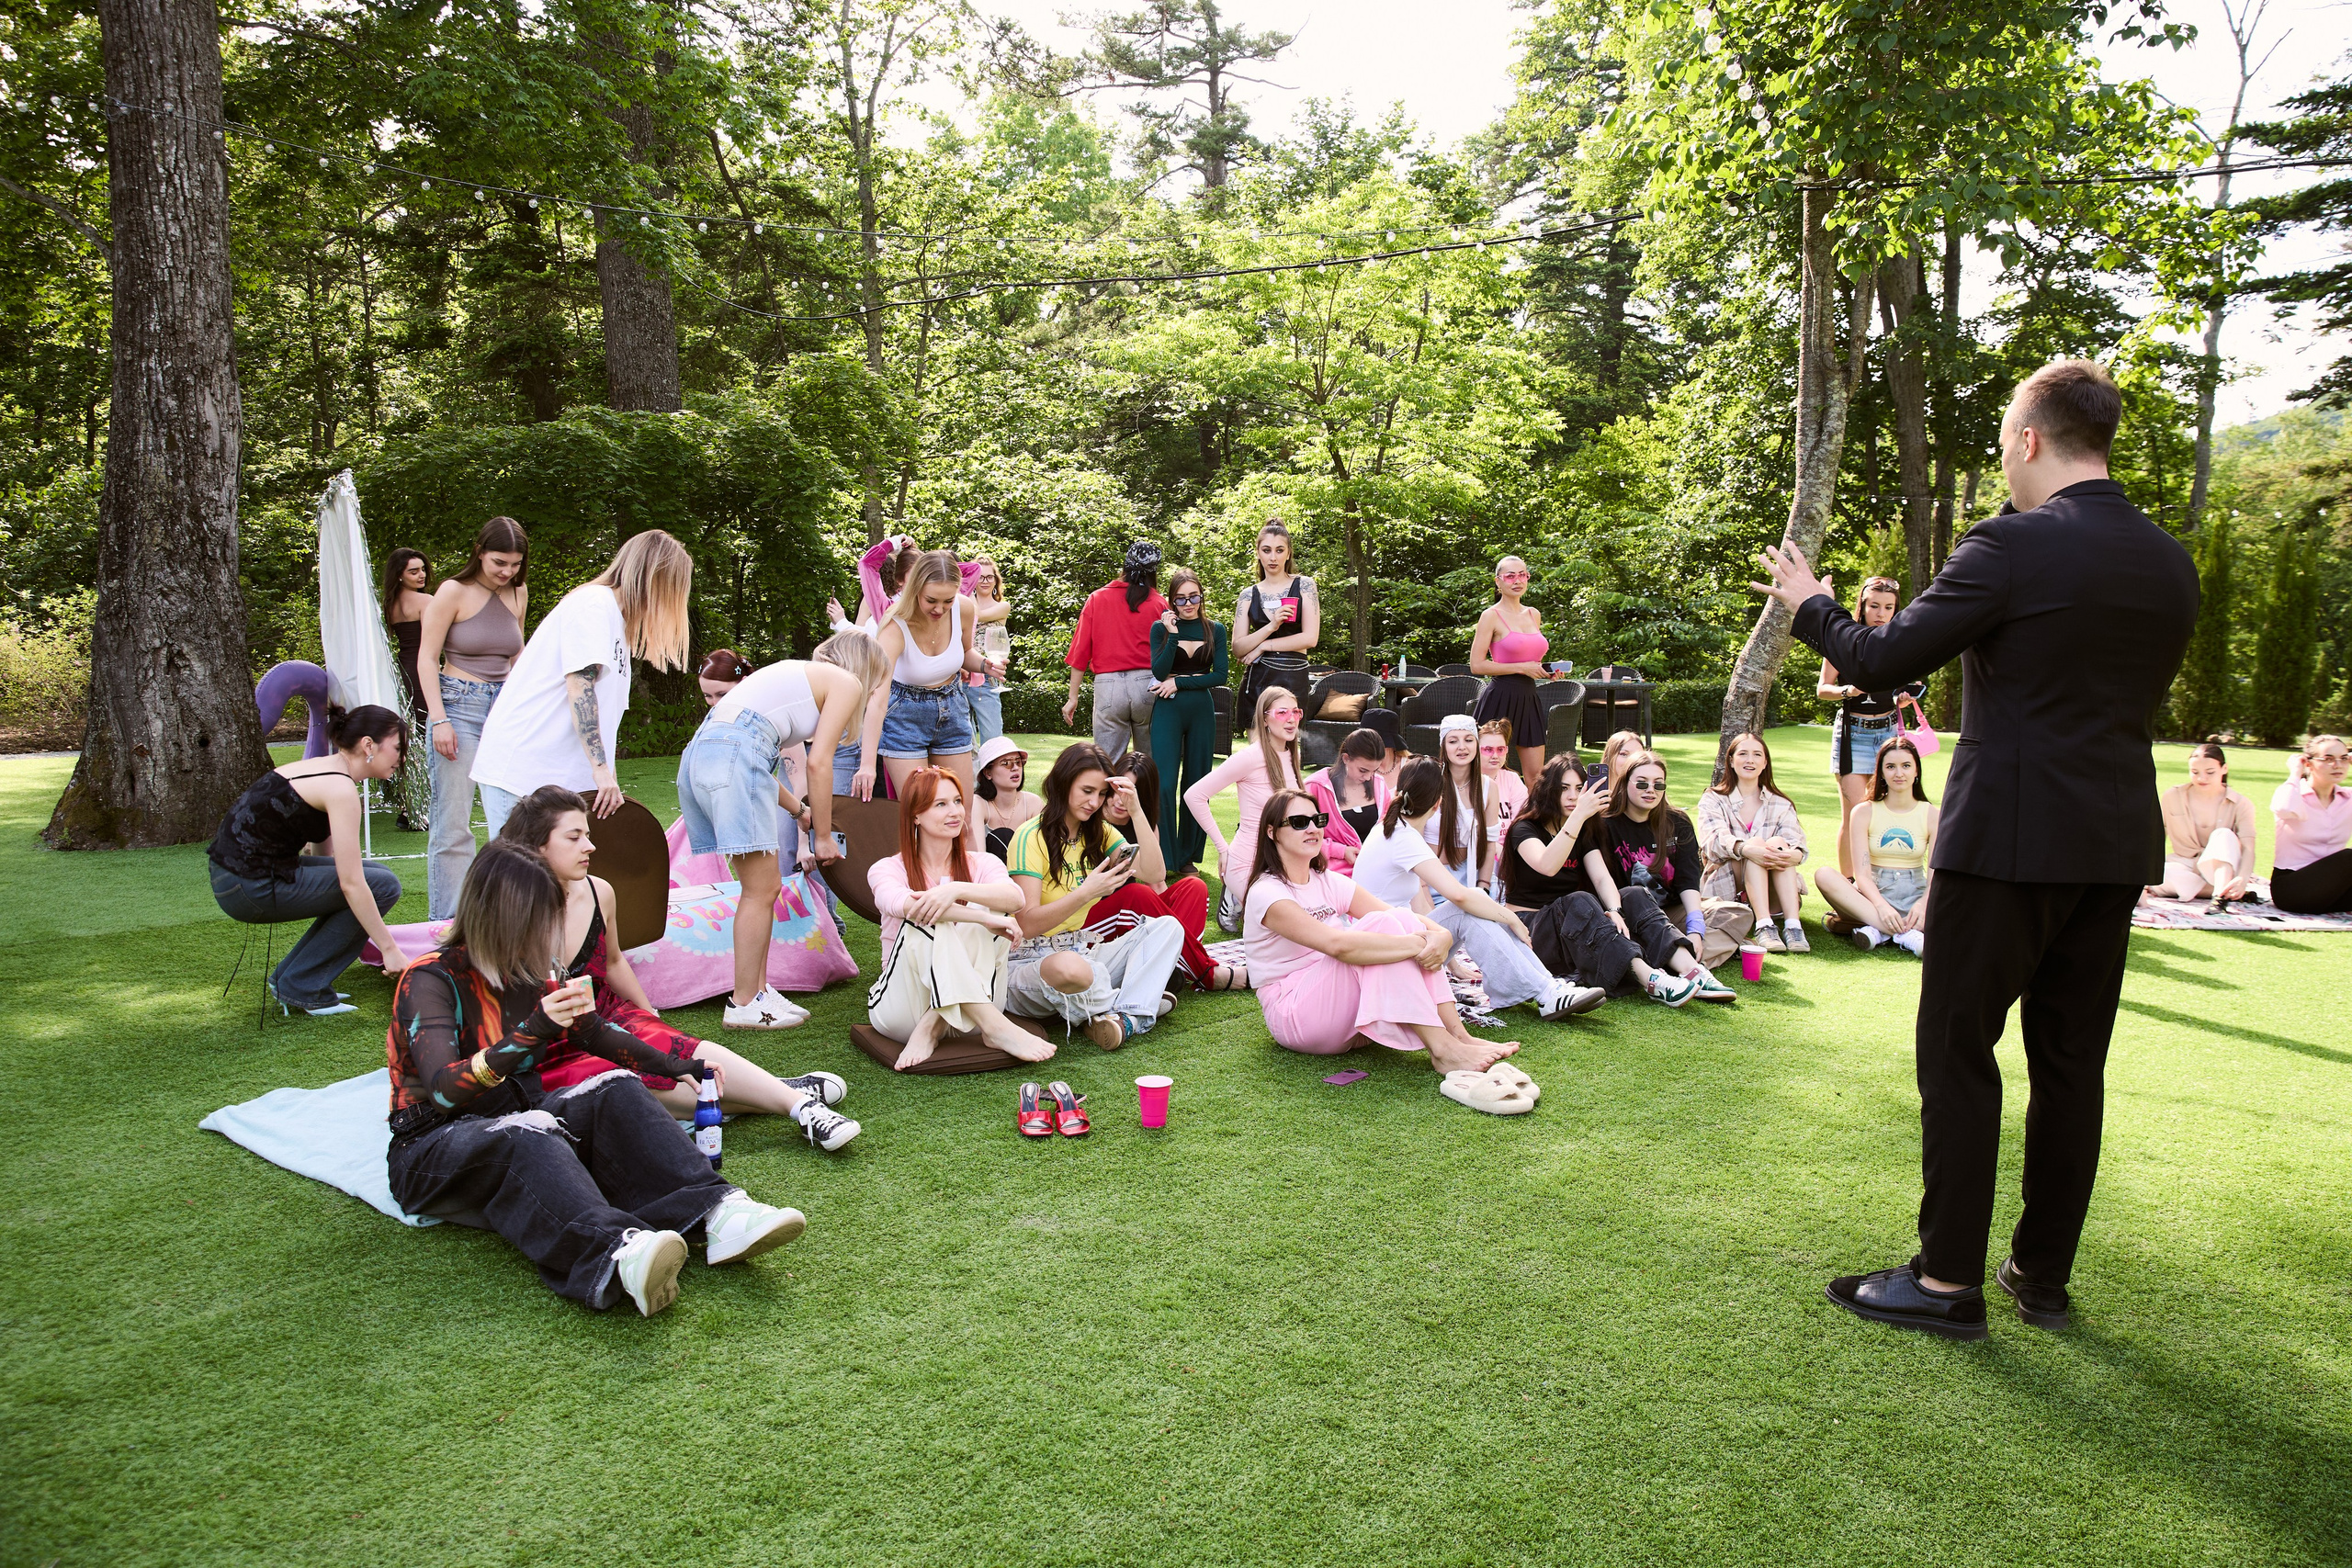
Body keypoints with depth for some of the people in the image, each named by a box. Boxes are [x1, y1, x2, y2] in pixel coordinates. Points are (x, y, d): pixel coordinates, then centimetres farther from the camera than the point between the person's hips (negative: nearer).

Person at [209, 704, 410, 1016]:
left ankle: (288, 977, 14)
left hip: (232, 871, 10)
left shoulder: (321, 767, 13)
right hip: (251, 888, -10)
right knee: (382, 885, -8)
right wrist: (390, 949, -15)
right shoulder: (340, 789, -16)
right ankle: (302, 987, -1)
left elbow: (334, 865, 20)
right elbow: (352, 885, -20)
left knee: (375, 875, 12)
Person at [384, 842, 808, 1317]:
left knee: (617, 1090, -20)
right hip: (433, 1148, -6)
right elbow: (446, 1090, -26)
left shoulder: (529, 973, 7)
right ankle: (619, 1255, -66)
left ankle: (717, 1212, -41)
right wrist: (534, 1031, -36)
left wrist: (675, 1068, 14)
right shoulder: (430, 979, -13)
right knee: (527, 1134, -38)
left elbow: (596, 1033, 20)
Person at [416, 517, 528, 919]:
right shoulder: (454, 592, -5)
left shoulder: (518, 593, 10)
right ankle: (446, 923, 3)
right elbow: (427, 659, -5)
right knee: (453, 822, -4)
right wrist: (439, 720, -13)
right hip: (459, 704, -5)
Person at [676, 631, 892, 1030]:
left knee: (764, 885, 12)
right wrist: (822, 836, 6)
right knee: (761, 890, -2)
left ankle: (758, 990, 16)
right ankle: (744, 1004, 3)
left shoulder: (798, 673, 32)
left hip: (699, 752, 9)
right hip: (734, 755, -9)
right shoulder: (847, 682, 9)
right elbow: (818, 763, -1)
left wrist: (799, 810, 37)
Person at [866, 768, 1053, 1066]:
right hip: (902, 1006, -2)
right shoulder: (886, 869, 1)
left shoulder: (981, 864, 8)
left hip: (970, 1006, 2)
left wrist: (957, 889, -35)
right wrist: (984, 918, -35)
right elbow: (901, 903, -25)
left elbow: (1016, 898, -16)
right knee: (926, 919, -28)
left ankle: (932, 1028, -27)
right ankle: (995, 1028, -37)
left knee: (988, 902, -18)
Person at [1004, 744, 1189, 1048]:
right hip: (1031, 962, -7)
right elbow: (1029, 925, -18)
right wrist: (1087, 892, -30)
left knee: (1168, 927, -10)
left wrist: (1136, 810, -7)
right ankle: (1141, 1001, -13)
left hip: (1084, 952, 7)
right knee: (1068, 966, -43)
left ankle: (1127, 1016, -27)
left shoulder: (1098, 832, 12)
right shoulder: (1031, 837, -11)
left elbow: (1152, 873, -1)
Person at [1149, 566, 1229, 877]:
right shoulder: (1161, 628, 3)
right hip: (1168, 712, -2)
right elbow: (1159, 671, -9)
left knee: (1196, 784, 5)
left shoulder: (1215, 630, 7)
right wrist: (1172, 635, -17)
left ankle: (1188, 857, 15)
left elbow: (1220, 676, -2)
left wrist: (1179, 683, -7)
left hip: (1202, 712, 2)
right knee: (1164, 784, -10)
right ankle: (1163, 858, -5)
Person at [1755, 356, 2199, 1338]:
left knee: (1958, 1049, 2)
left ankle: (1948, 1282, 8)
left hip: (2008, 841, -7)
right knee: (2071, 1061, 13)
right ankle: (2044, 1274, 24)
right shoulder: (2173, 565, 8)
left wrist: (1808, 603, 6)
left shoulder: (2011, 547, -14)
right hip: (2117, 848, 7)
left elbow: (1882, 662, -12)